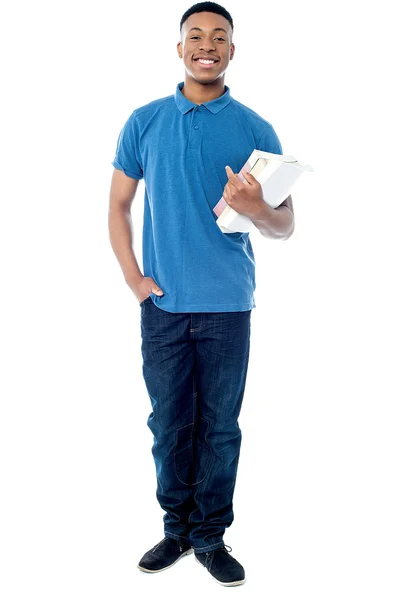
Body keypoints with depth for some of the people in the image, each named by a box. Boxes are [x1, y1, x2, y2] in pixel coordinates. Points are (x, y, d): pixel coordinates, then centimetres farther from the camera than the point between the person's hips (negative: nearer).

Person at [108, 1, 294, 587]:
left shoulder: (255, 130, 1)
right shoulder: (145, 121, 4)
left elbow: (286, 226, 2)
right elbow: (118, 204, 9)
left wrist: (256, 209, -21)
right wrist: (133, 277, -2)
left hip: (228, 306, -1)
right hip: (163, 303, 1)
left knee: (221, 427, 7)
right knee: (170, 423, 9)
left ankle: (211, 536, 21)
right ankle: (176, 528, 26)